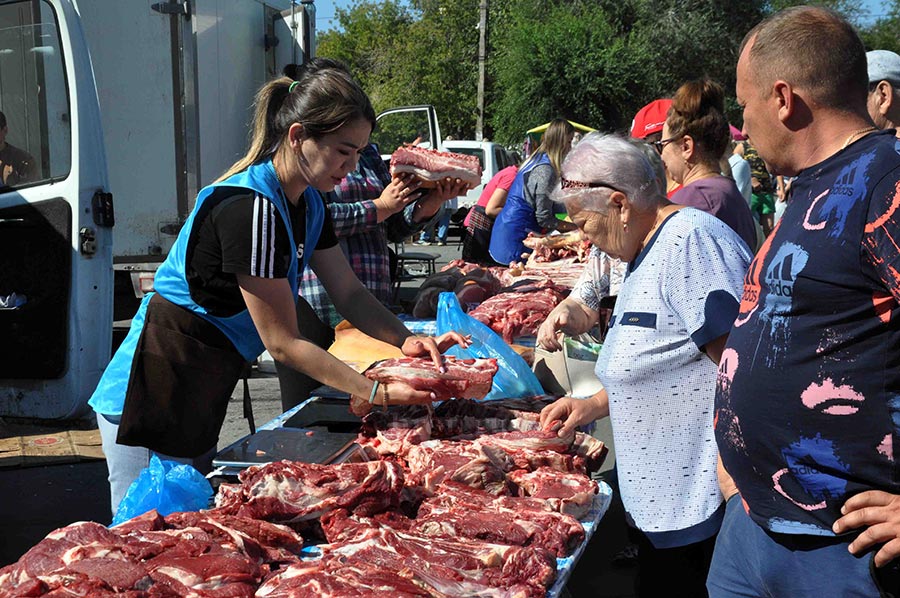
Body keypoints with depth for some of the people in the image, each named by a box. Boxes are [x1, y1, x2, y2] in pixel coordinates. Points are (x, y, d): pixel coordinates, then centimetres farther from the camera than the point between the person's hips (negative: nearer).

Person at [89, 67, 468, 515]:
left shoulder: (308, 205, 5)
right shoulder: (250, 208, -25)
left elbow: (349, 293, 8)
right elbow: (283, 344, -23)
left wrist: (405, 340, -10)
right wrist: (379, 394, -23)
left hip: (200, 402, 10)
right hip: (154, 400, -10)